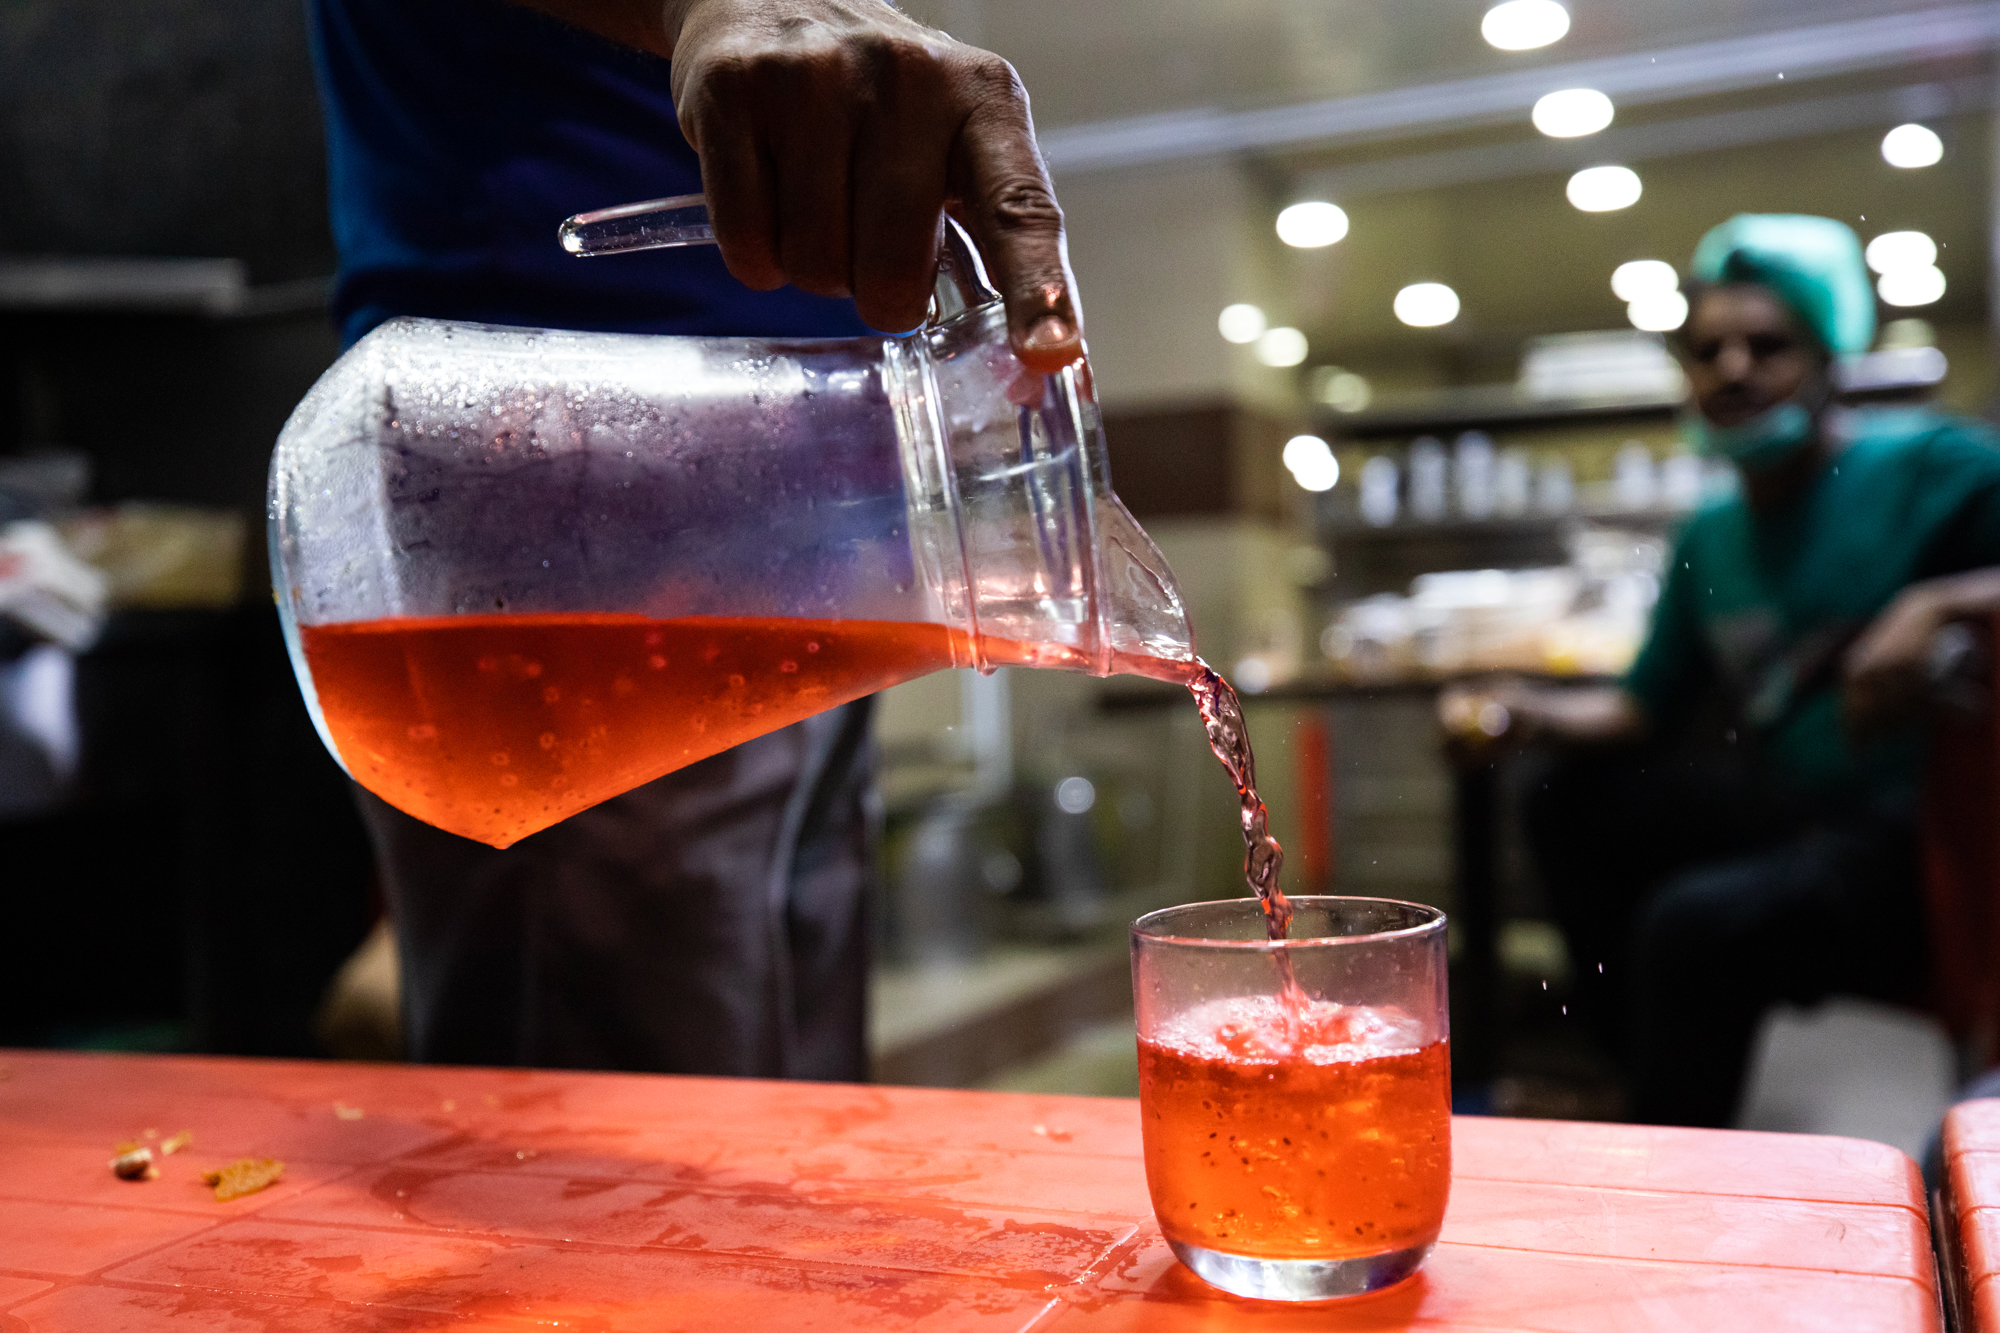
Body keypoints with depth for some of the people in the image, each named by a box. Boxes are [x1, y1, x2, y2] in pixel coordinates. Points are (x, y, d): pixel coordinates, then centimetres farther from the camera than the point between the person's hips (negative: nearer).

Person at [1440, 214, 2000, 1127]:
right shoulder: (1709, 538, 13)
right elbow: (1645, 707, 16)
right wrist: (1533, 714, -3)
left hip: (1917, 839, -8)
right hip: (1789, 810, 8)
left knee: (1696, 922, -29)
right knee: (1569, 802, 7)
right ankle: (1629, 1064, 19)